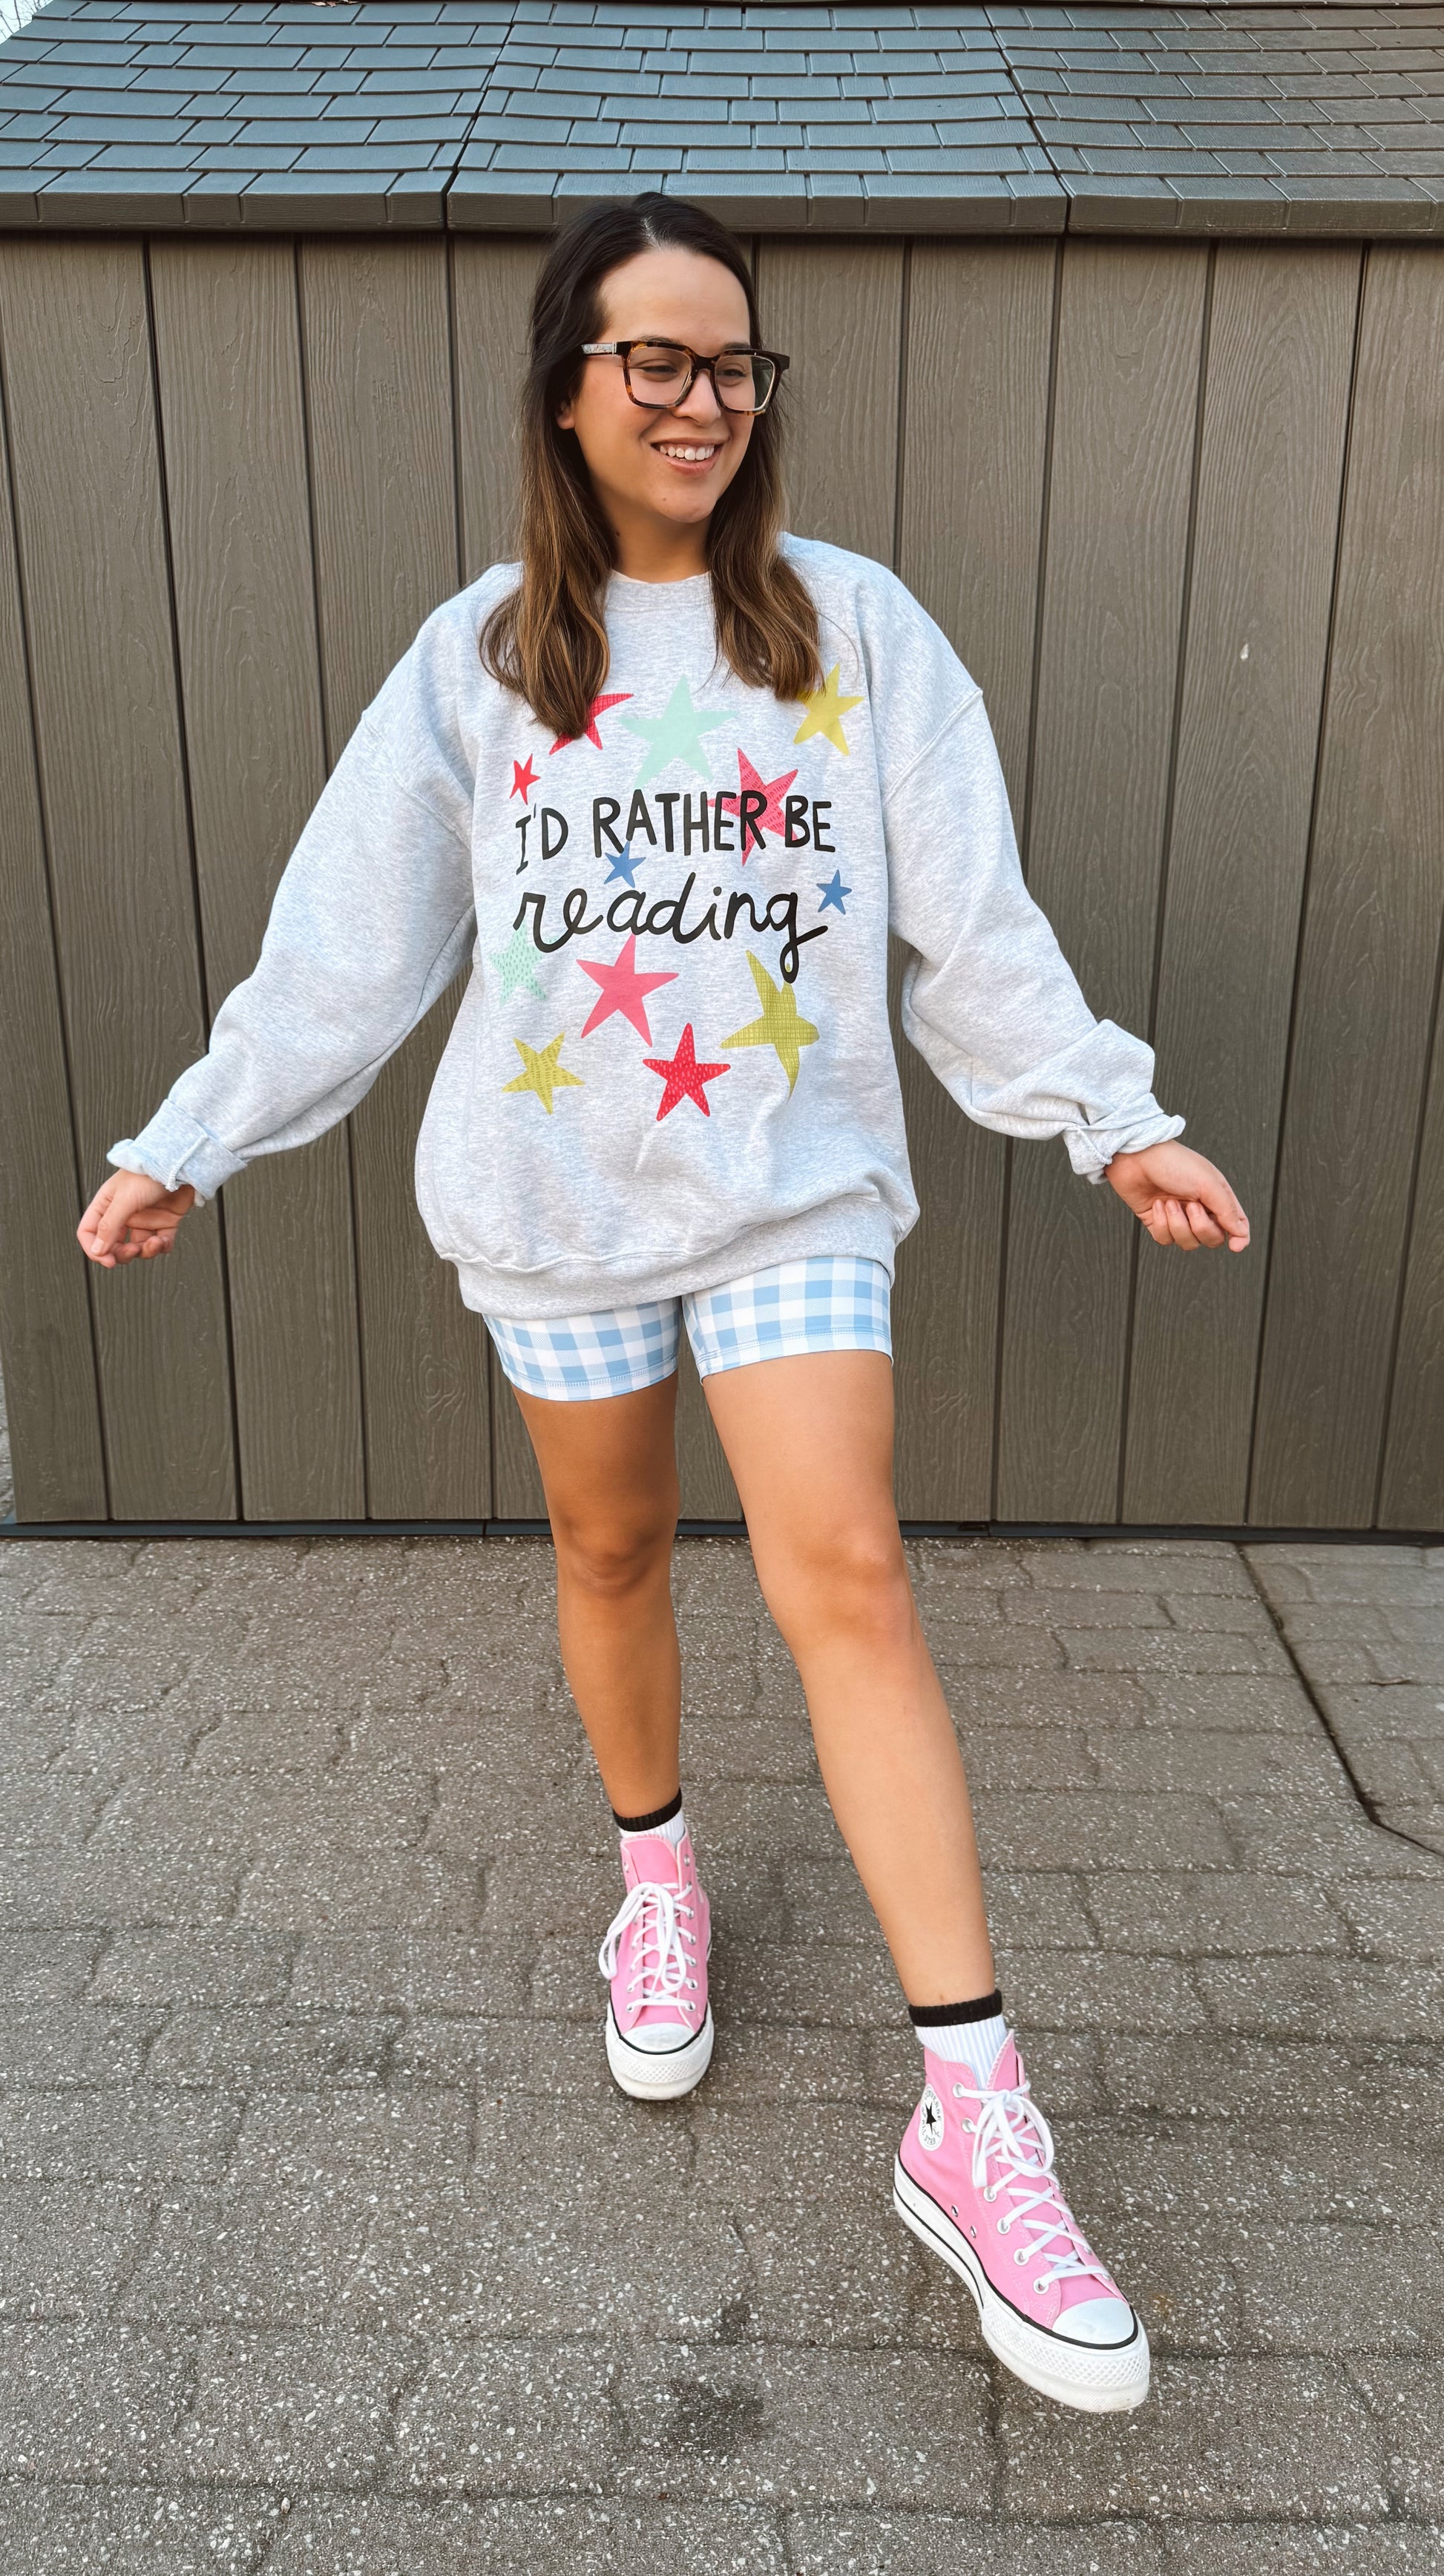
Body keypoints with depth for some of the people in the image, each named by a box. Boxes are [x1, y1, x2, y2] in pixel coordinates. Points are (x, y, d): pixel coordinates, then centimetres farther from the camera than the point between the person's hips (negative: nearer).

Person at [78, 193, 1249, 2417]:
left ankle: (974, 2121, -4)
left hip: (797, 1181, -1)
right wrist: (188, 1145, 1)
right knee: (612, 1557, 14)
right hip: (556, 1198, 2)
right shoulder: (478, 658, 3)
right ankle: (658, 1875, 42)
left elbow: (974, 925, -1)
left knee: (847, 1580, -11)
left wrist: (1115, 1123, -7)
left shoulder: (856, 625, 1)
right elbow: (346, 948, 4)